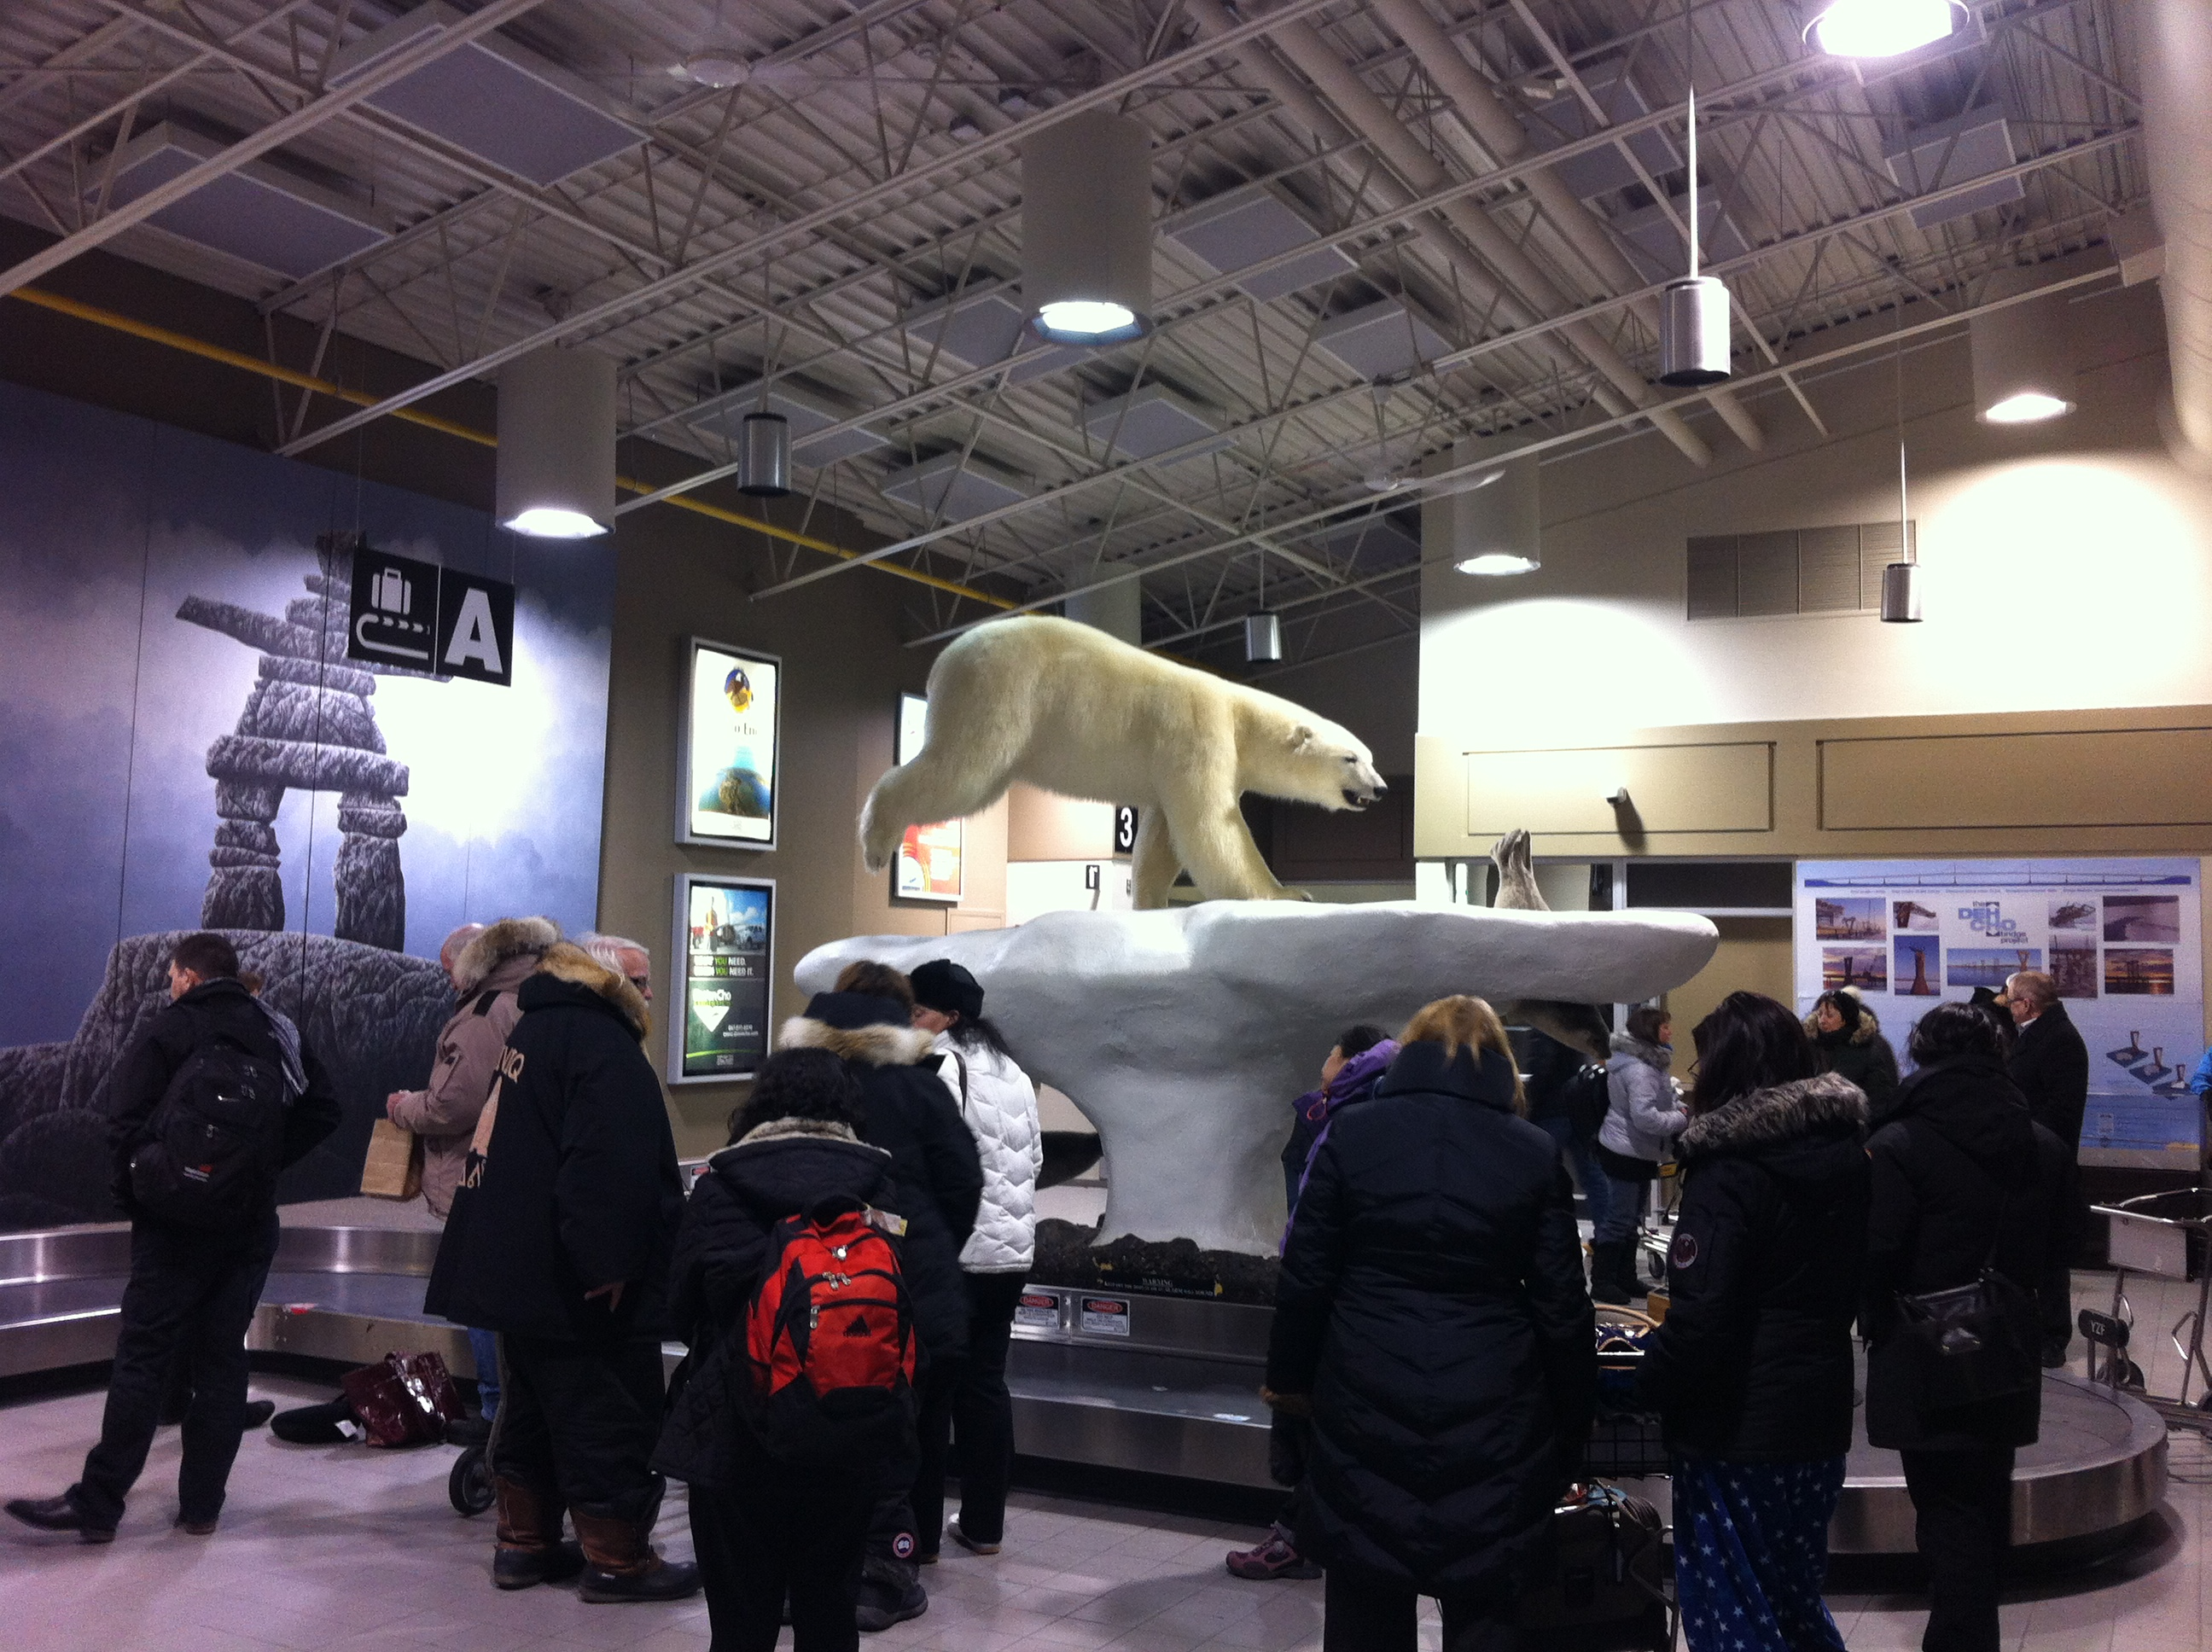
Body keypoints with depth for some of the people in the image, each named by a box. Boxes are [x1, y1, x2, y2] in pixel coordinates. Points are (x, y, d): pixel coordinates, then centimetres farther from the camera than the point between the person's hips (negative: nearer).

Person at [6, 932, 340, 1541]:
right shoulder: (278, 1034, 10)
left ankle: (97, 1505, 2)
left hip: (175, 1223, -4)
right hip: (250, 1225, 4)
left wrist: (131, 1193, 0)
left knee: (142, 1360, -1)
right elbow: (323, 1108, 6)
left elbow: (125, 1120, -12)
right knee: (221, 1361, 8)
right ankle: (202, 1504, 11)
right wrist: (264, 1162, 8)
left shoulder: (167, 1030, -4)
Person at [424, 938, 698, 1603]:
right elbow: (607, 1167, -28)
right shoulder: (599, 1042, -17)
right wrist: (607, 1262, -27)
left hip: (522, 1273, 10)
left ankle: (524, 1542, 27)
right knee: (611, 1418, 0)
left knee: (534, 1407, 19)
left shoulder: (533, 1030, 15)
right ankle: (617, 1559, 8)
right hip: (582, 1289, -10)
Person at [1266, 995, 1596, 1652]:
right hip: (1491, 1415, 0)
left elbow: (1306, 1276, 0)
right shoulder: (1534, 1152, 0)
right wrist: (1573, 1422, 12)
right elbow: (1562, 1308, 1)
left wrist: (1289, 1376, 14)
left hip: (1367, 1404, 0)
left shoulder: (1351, 1132, -2)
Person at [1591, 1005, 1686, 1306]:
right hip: (1626, 1153, -11)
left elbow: (1659, 1100, 24)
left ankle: (1625, 1277, 29)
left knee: (1631, 1218, 18)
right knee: (1618, 1219, -3)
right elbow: (1645, 1117, -30)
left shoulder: (1649, 1063, 10)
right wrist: (1681, 1119, -18)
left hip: (1639, 1153, 11)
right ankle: (1602, 1281, 6)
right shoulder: (1639, 1070, -25)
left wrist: (1678, 1109, 5)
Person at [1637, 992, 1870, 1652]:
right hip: (1820, 1407, 8)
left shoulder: (1728, 1170, -19)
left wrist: (1645, 1387, -11)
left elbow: (1699, 1318, -24)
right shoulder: (1845, 1150, 4)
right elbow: (1853, 1281, 15)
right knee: (1794, 1596, 22)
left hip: (1738, 1424, -8)